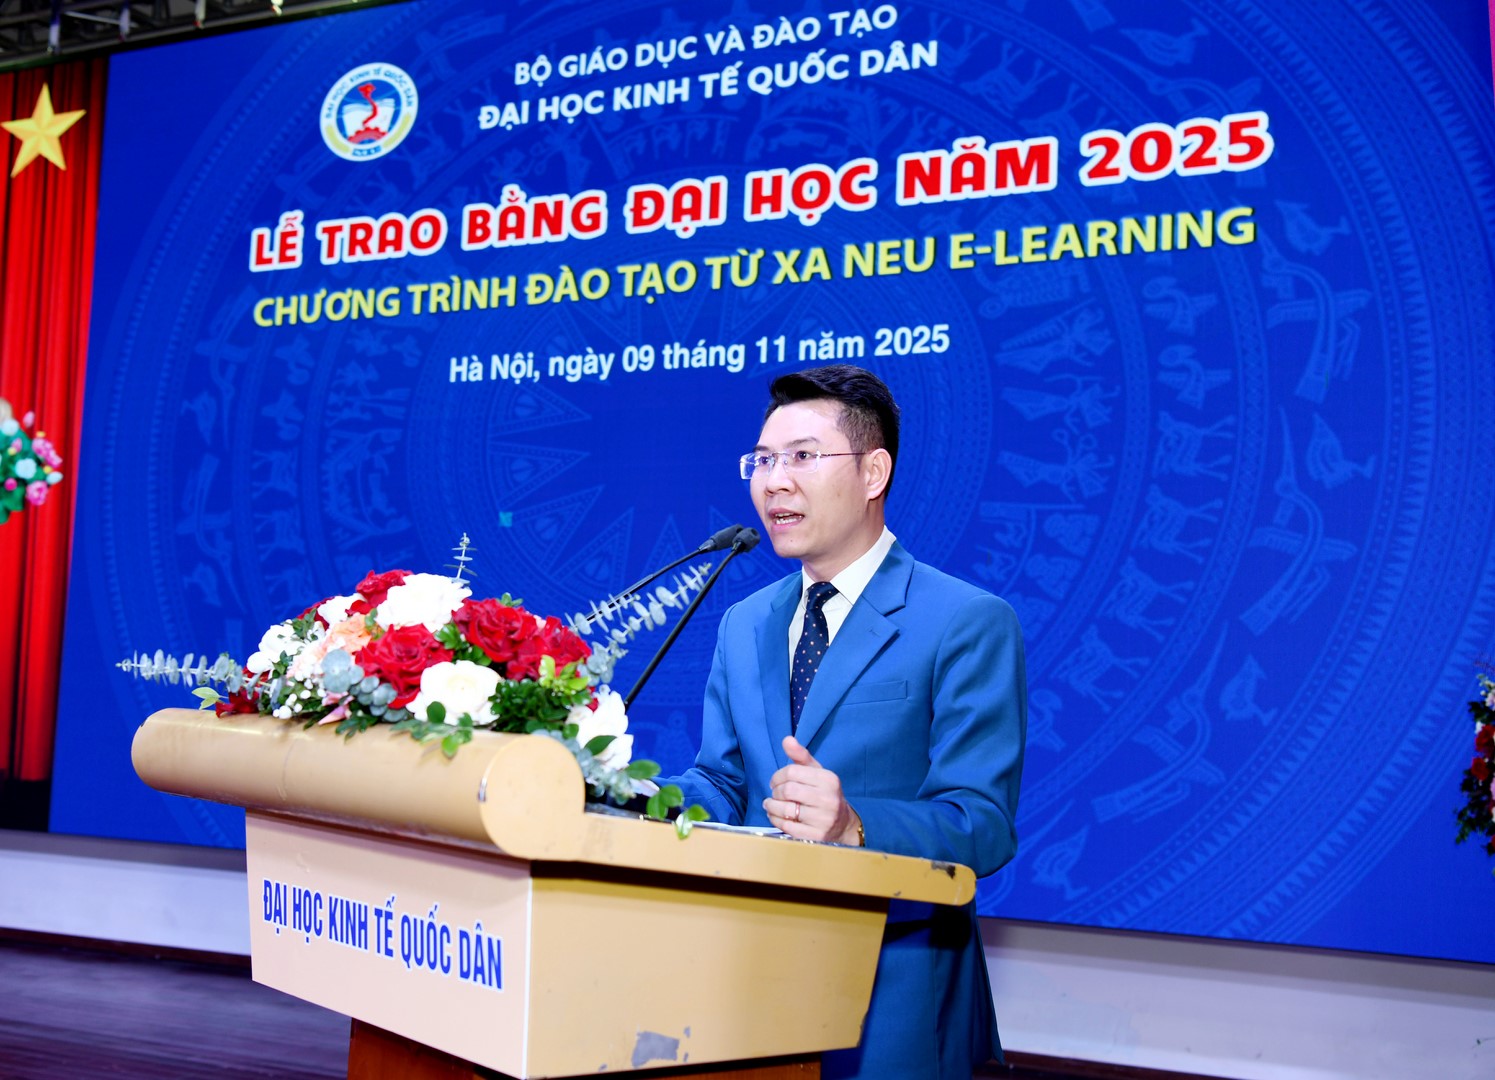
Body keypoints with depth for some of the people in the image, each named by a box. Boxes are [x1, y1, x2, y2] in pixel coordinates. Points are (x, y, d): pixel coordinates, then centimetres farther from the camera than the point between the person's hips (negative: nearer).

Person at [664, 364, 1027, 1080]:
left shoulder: (970, 624, -10)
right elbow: (721, 785, 11)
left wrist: (852, 824, -33)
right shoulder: (742, 626, 12)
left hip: (894, 995, -5)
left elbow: (982, 825, -16)